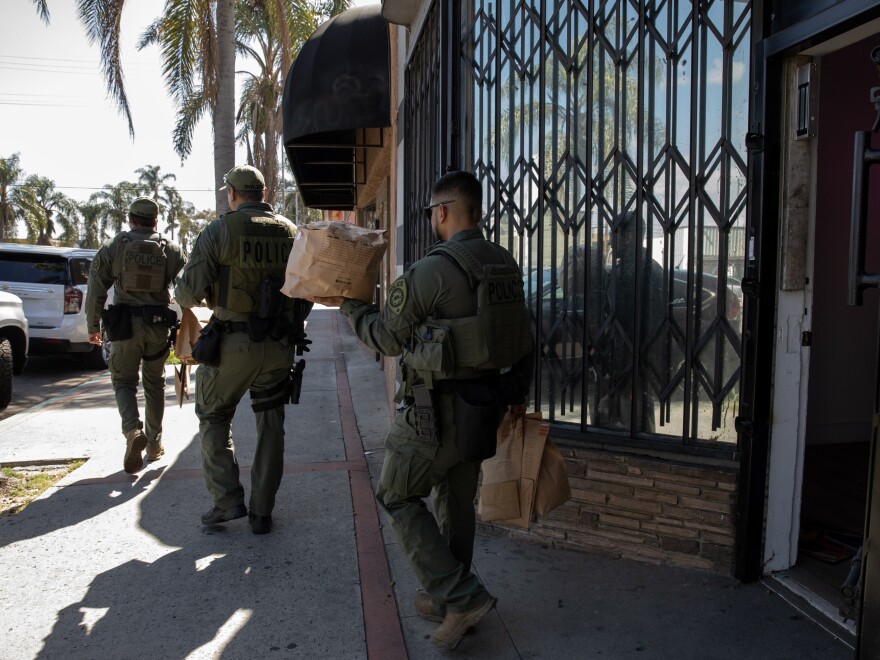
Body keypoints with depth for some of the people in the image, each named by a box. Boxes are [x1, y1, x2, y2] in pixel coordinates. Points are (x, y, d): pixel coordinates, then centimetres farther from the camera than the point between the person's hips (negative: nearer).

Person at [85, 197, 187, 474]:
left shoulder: (113, 246, 2)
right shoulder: (170, 249, 4)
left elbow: (96, 288, 0)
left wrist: (93, 325, 7)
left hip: (124, 324, -1)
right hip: (159, 325, 2)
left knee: (124, 381, 9)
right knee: (154, 384, 14)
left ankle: (133, 430, -16)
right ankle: (154, 444, 19)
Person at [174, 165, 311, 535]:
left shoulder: (219, 231, -6)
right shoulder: (292, 233, 6)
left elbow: (189, 293, -9)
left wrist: (182, 293, 14)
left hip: (233, 344, -3)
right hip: (280, 346, 4)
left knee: (214, 417, 16)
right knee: (270, 425, 12)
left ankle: (227, 500, 10)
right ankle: (261, 512, 17)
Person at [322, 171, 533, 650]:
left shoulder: (430, 271, -18)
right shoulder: (505, 265, 6)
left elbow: (387, 338, -9)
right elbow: (525, 340, 13)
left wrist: (348, 305, 8)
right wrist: (518, 394, 25)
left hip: (437, 409, -8)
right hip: (486, 406, 8)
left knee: (397, 497, 8)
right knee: (457, 501, 19)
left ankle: (461, 597, 4)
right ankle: (445, 599, 34)